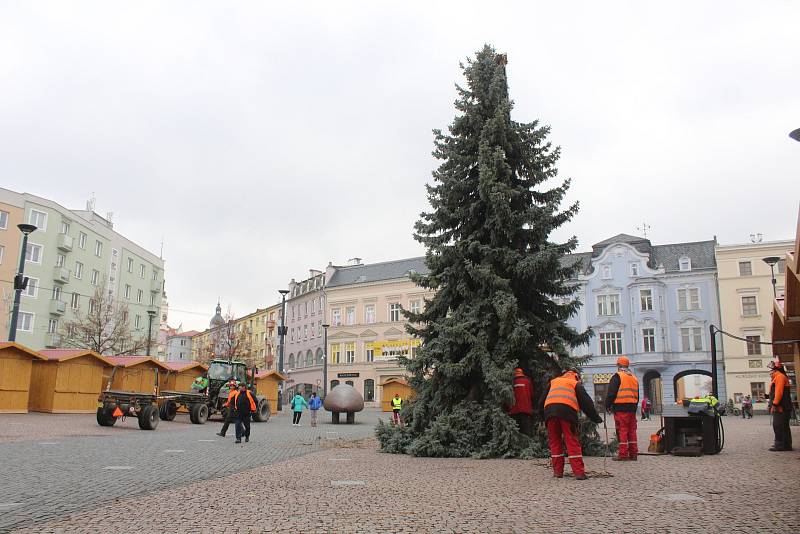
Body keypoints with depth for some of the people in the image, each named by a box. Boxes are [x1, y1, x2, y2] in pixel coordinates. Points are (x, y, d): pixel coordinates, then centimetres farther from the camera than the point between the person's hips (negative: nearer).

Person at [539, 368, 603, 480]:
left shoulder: (553, 382, 32)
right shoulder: (575, 383, 23)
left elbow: (542, 401, 28)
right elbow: (586, 401, 17)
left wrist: (543, 416, 31)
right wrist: (596, 418, 21)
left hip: (549, 410, 2)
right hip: (567, 411, -2)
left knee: (554, 441, 11)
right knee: (572, 442, 0)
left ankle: (558, 471, 11)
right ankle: (579, 472, -5)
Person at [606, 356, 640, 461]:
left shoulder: (617, 376, -7)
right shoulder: (634, 377, 17)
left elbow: (611, 393, -11)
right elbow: (637, 395, 22)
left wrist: (608, 405, -1)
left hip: (620, 408, -7)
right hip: (632, 408, 7)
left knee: (622, 431, -5)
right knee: (632, 431, 11)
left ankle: (623, 454, -6)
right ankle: (633, 453, 14)